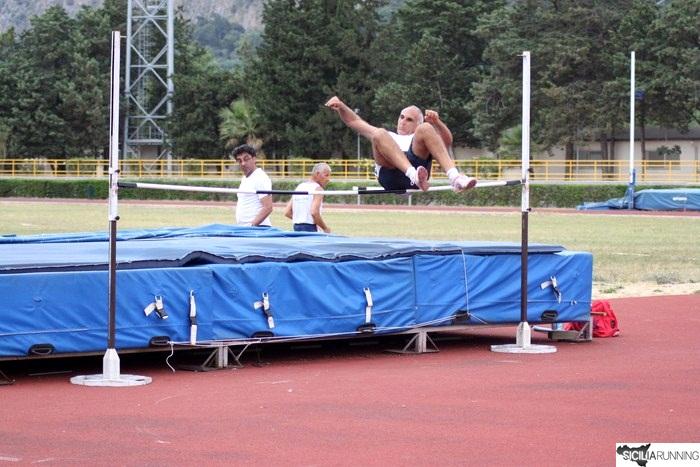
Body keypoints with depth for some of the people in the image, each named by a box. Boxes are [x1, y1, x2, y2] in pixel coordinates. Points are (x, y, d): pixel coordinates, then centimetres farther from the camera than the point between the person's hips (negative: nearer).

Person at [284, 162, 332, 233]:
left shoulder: (299, 187, 16)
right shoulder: (317, 188, -8)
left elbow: (287, 213, 14)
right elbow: (314, 212, -20)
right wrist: (325, 228, -8)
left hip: (296, 228, 8)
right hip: (310, 229, -8)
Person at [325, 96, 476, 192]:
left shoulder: (421, 139, 38)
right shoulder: (388, 136, 45)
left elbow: (447, 142, 17)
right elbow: (354, 121, 35)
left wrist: (437, 123, -3)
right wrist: (341, 107, 16)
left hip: (417, 164, 0)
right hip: (389, 174, 0)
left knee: (426, 128, -20)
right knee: (379, 134, -24)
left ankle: (454, 177, -41)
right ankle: (415, 176, -48)